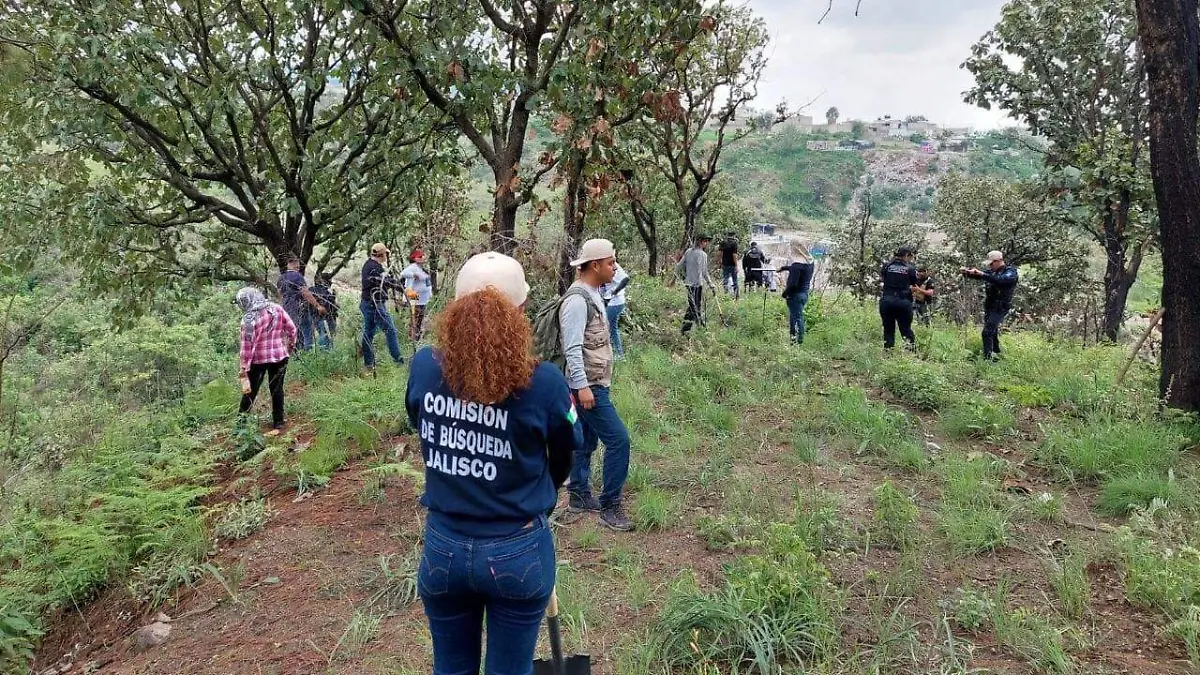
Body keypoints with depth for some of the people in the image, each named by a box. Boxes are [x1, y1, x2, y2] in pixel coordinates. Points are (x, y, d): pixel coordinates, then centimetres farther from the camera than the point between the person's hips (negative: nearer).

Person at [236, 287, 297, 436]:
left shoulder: (249, 319, -16)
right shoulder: (277, 309, -3)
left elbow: (247, 346, -17)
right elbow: (292, 328, 2)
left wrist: (243, 370, -13)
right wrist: (290, 345, 19)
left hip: (258, 360, -4)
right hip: (279, 356, 4)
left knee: (250, 392, 11)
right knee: (276, 390, 13)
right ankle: (278, 424, 18)